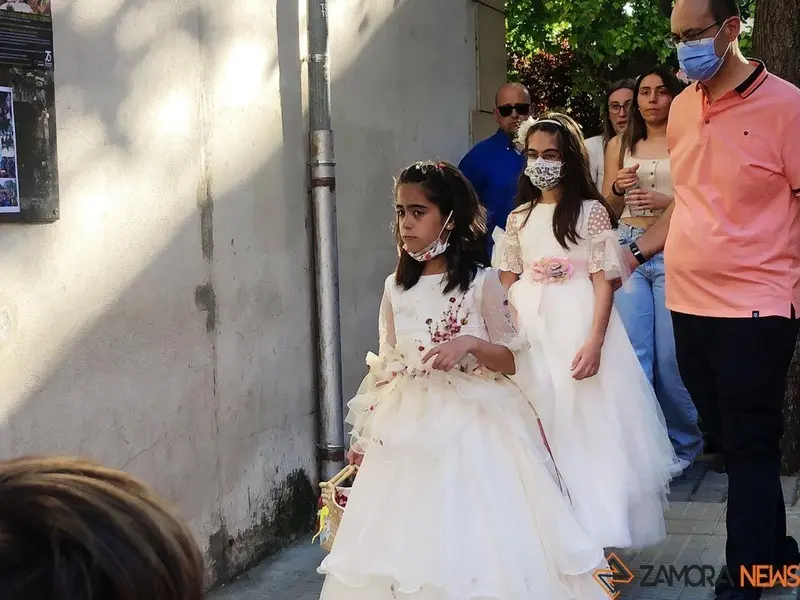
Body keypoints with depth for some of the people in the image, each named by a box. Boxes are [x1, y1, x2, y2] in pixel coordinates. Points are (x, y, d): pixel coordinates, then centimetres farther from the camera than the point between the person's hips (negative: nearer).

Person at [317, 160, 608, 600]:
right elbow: (385, 368, 12)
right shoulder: (396, 287, 7)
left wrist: (471, 343, -22)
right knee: (405, 538, 6)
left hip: (472, 425, -4)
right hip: (408, 428, 4)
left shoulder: (481, 282, -6)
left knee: (474, 538, -4)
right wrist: (365, 435, 9)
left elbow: (512, 360, -4)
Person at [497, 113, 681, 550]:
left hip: (578, 326, -4)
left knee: (585, 421, -4)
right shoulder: (519, 217, 11)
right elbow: (508, 283, 14)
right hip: (529, 330, 4)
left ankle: (594, 526, 6)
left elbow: (604, 283, -7)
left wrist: (594, 343, -18)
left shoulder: (591, 211, -2)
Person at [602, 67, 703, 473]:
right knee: (632, 352, -1)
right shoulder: (619, 146, 14)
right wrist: (618, 188, -4)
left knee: (671, 354, -2)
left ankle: (683, 443, 15)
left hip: (673, 251, -3)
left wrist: (669, 202, -16)